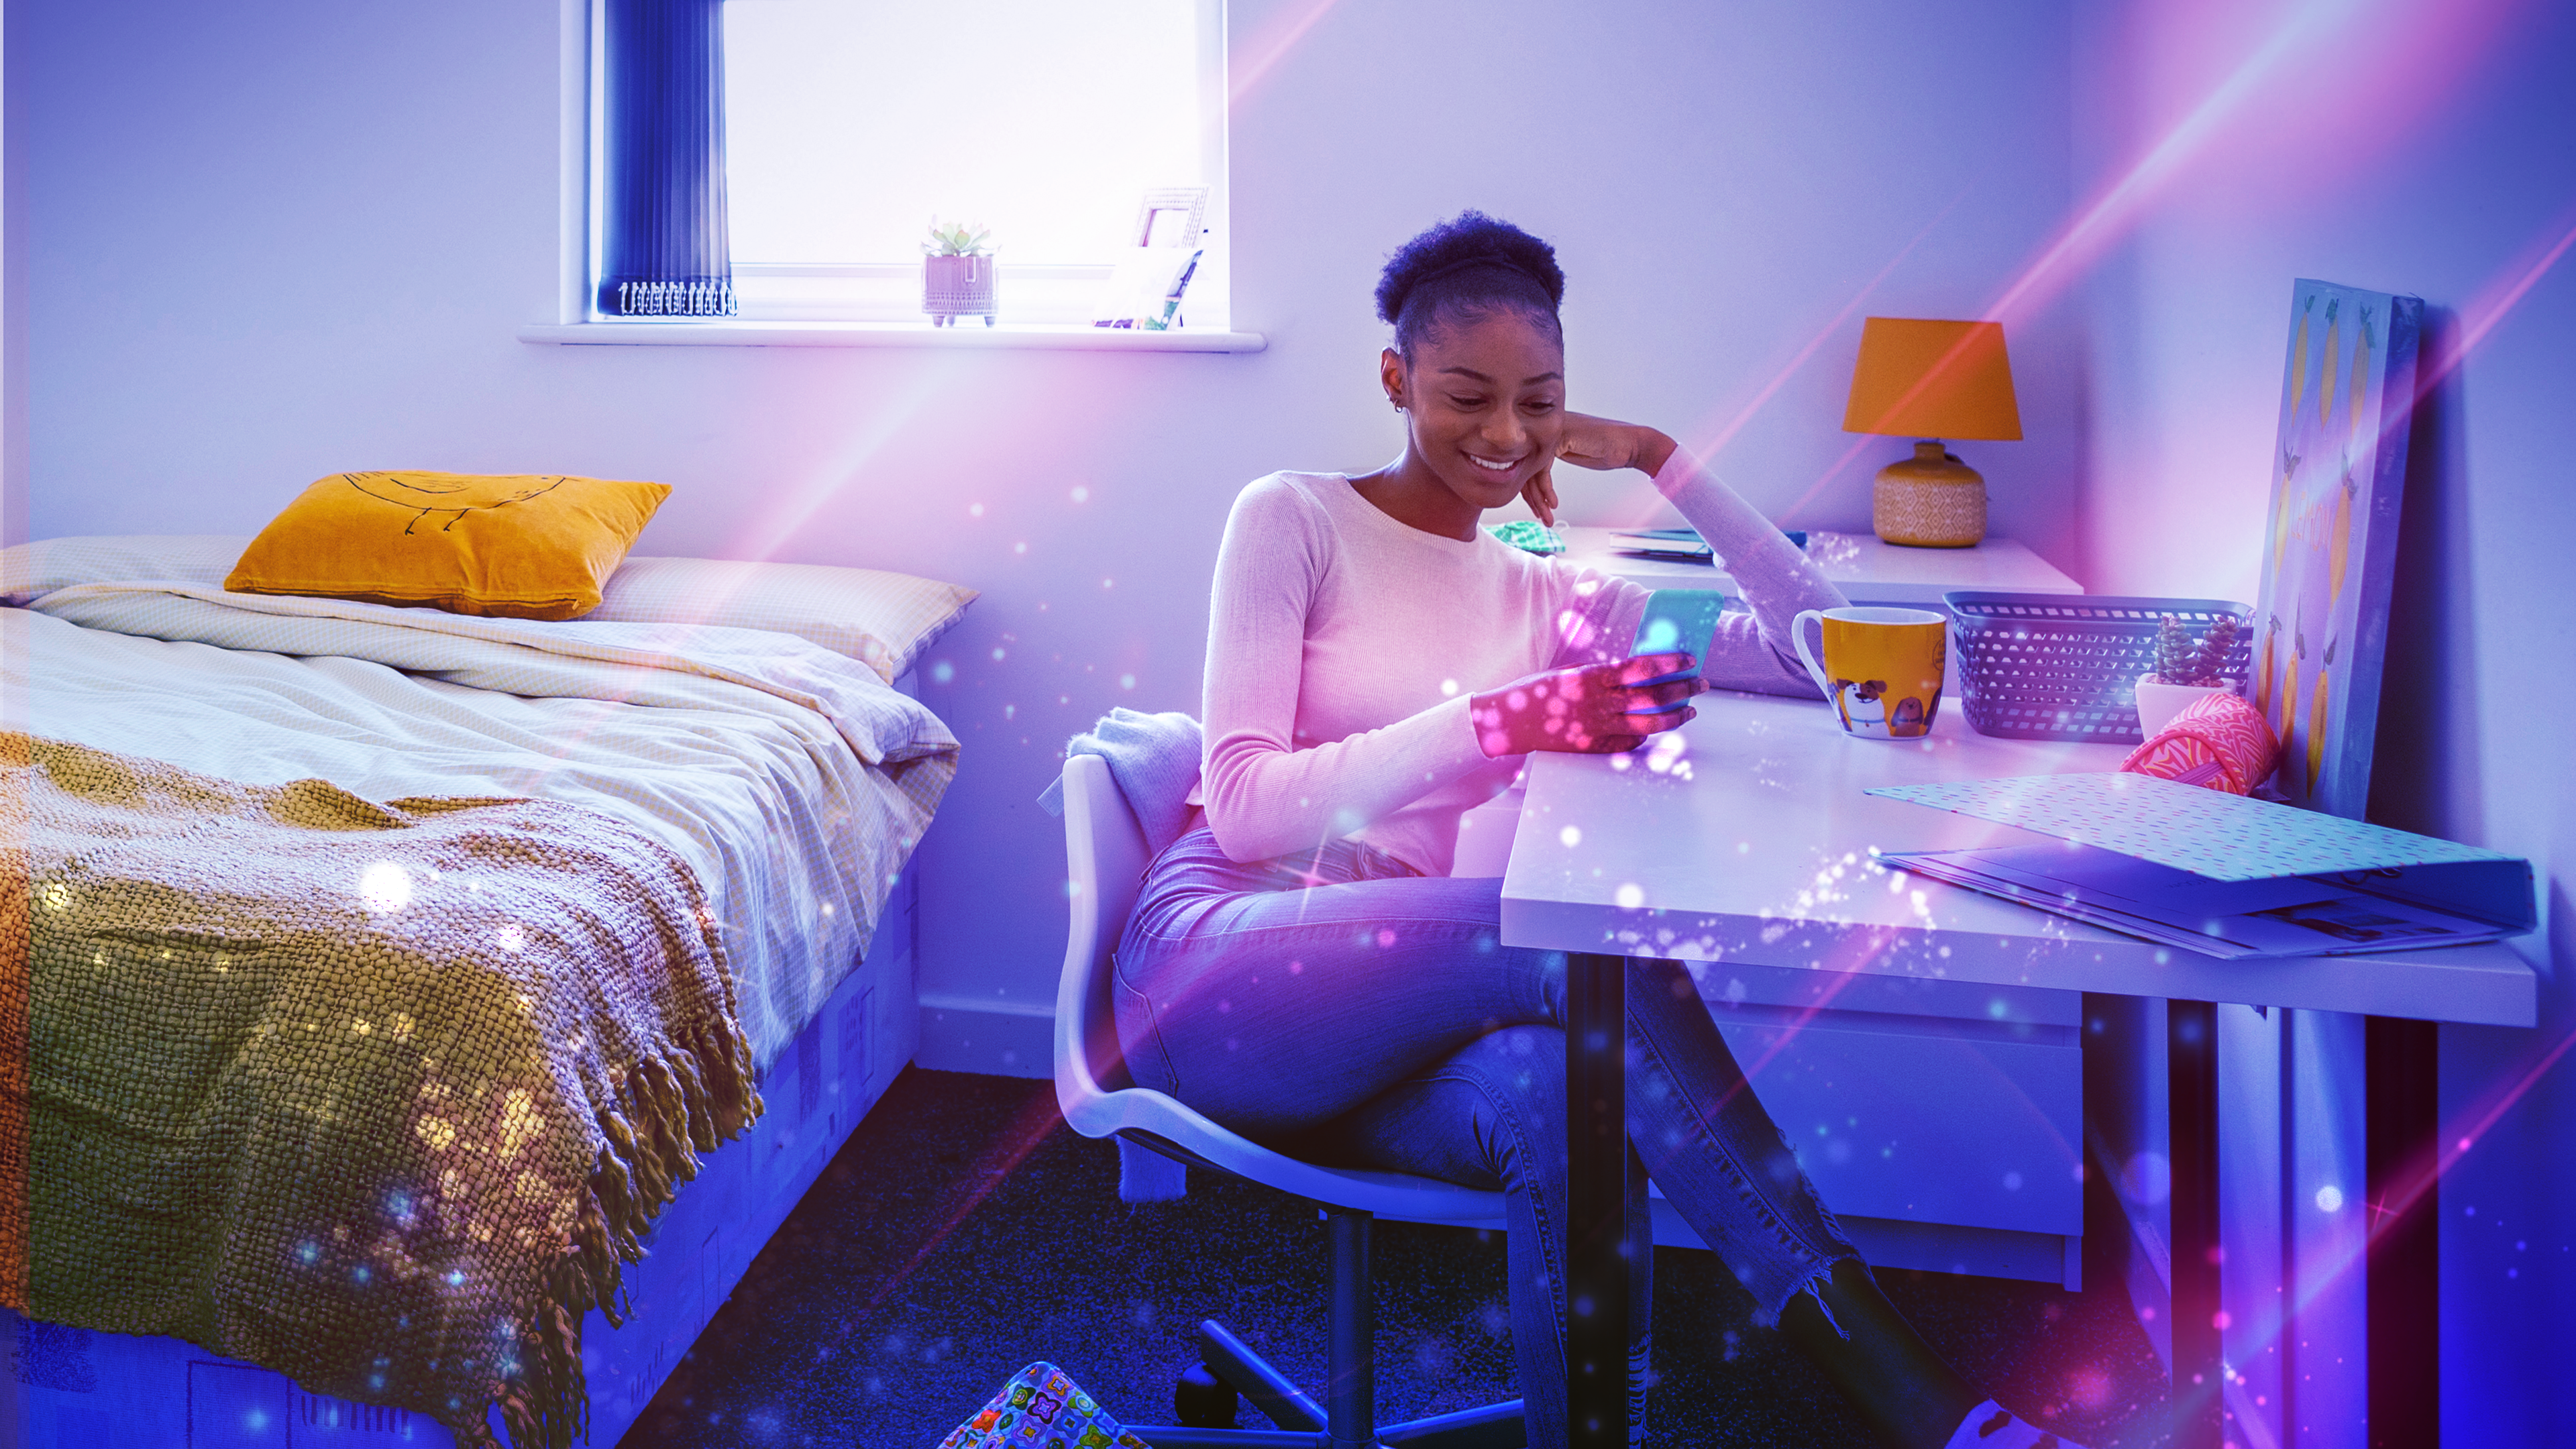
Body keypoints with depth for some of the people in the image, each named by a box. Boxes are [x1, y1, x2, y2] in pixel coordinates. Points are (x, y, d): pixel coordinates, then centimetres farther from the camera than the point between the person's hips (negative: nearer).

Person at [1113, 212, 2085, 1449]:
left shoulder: (1550, 600, 18)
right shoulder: (1293, 520, 4)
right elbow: (1245, 803, -9)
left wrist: (1663, 460, 7)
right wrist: (1493, 723, -21)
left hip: (1387, 1026, 4)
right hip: (1217, 960, -4)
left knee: (1559, 1096, -34)